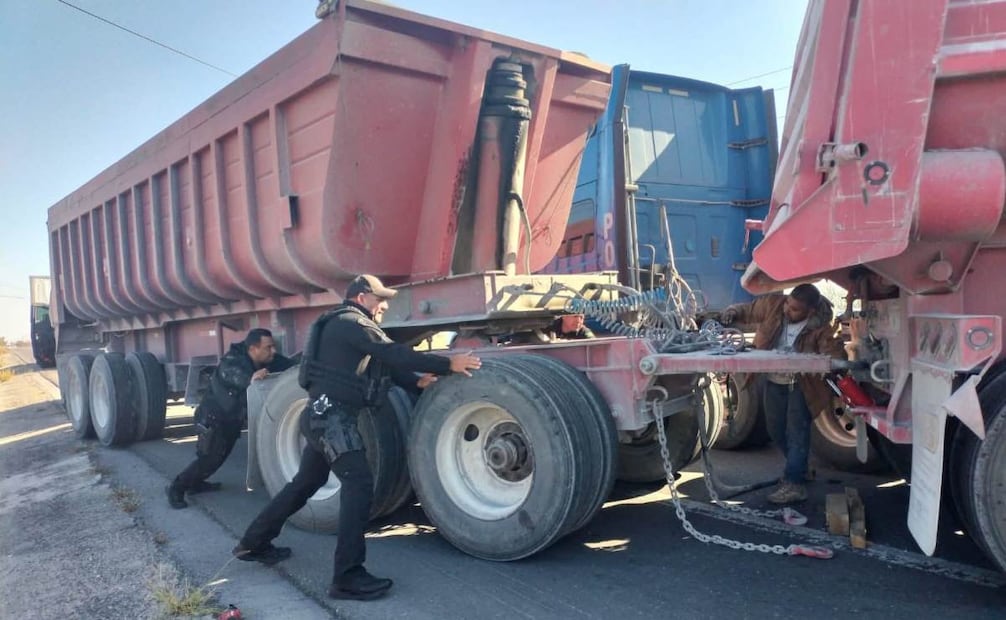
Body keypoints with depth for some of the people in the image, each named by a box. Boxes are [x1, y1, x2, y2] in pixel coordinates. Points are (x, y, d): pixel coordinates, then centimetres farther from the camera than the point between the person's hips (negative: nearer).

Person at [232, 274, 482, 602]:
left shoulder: (350, 327, 22)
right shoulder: (351, 322, -10)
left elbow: (384, 362, 18)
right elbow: (394, 354, -19)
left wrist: (417, 381, 3)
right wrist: (447, 364, -19)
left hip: (326, 415, 11)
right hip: (331, 415, -11)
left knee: (306, 482, 22)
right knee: (359, 483, -17)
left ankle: (254, 543, 36)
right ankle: (347, 577, -17)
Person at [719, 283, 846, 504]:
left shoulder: (820, 327, -23)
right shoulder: (773, 304, -16)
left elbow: (835, 357, -29)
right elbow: (747, 310, -2)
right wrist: (732, 313, -22)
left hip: (801, 384, -5)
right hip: (774, 381, 5)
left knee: (797, 431, -11)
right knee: (776, 430, 16)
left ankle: (794, 484, -7)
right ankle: (798, 468, 39)